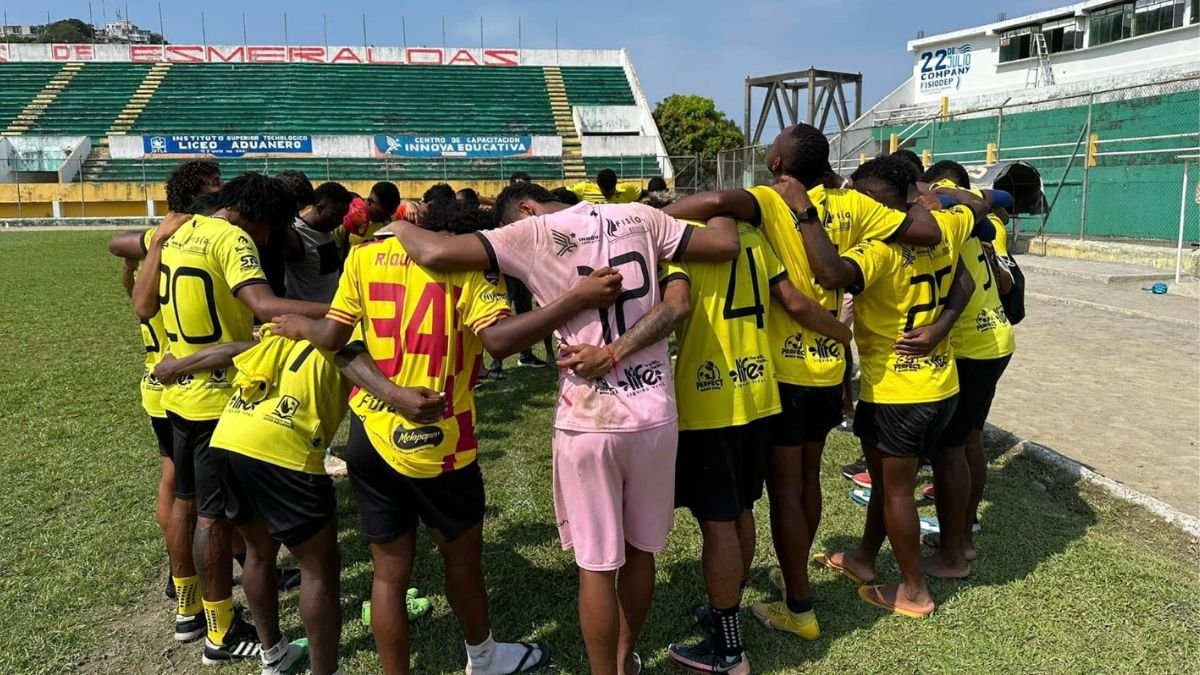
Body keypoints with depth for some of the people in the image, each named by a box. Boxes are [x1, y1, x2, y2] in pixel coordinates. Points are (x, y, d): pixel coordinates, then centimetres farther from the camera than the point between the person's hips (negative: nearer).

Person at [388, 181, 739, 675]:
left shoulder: (532, 233, -6)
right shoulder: (639, 217, 5)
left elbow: (435, 253, -15)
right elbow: (727, 245, 8)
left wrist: (399, 227, 7)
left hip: (589, 422, -5)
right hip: (656, 415, 5)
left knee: (597, 564, 9)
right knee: (640, 549, 20)